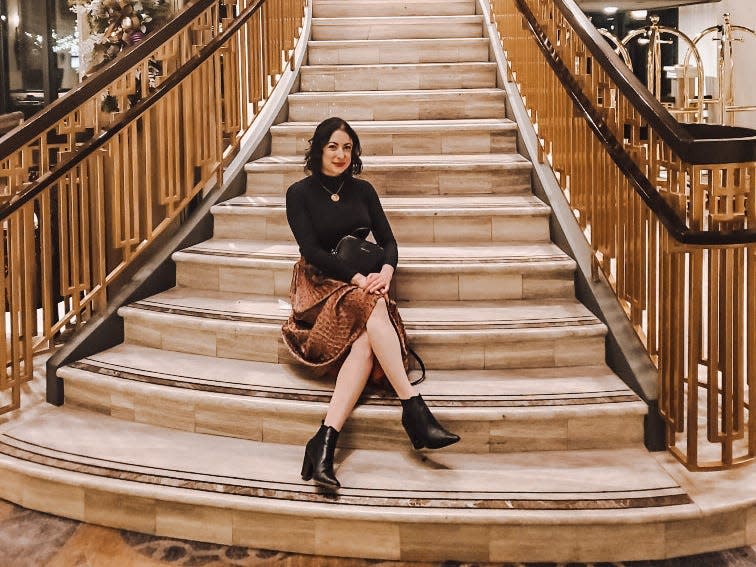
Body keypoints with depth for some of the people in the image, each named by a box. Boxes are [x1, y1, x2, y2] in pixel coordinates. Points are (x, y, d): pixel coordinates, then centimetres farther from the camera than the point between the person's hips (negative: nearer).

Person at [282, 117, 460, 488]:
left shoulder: (362, 191, 14)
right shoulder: (300, 194, 3)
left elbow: (387, 240, 8)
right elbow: (311, 250, -7)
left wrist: (386, 271, -16)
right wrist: (356, 278, -20)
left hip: (362, 284, 3)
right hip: (320, 285, -3)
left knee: (364, 340, -33)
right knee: (371, 308, -37)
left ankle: (325, 440, -44)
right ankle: (413, 408, -40)